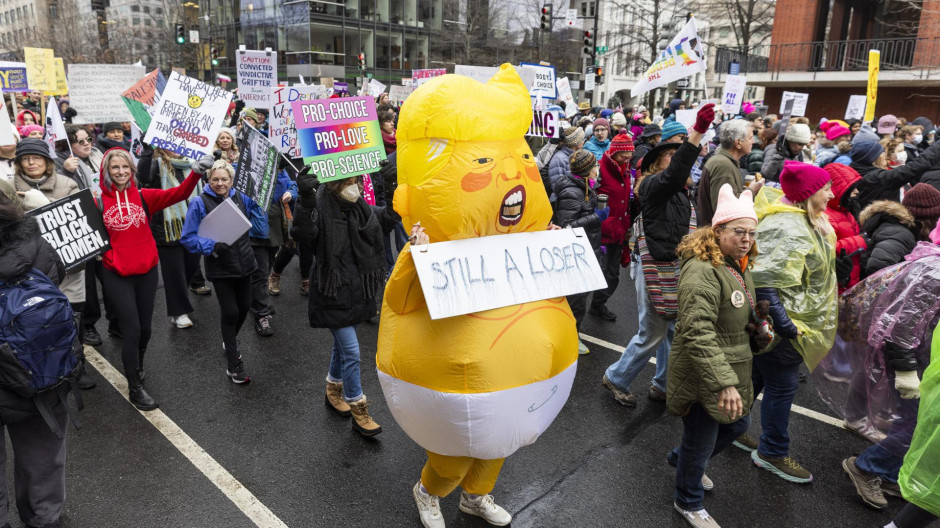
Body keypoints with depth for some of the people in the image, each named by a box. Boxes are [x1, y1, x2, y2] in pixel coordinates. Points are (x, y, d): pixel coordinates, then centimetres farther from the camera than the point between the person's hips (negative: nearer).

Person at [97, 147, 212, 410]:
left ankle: (136, 369, 43)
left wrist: (196, 173, -26)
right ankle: (135, 388, 15)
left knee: (145, 329, 14)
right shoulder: (98, 203, -4)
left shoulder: (144, 197, 0)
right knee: (132, 331, -2)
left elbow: (179, 193, -13)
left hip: (147, 272, 3)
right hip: (117, 276, -3)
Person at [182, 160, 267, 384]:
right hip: (220, 267, -5)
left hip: (244, 263, 5)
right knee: (230, 311, -3)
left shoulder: (241, 198, 0)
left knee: (244, 306, 17)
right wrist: (211, 246, -24)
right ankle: (233, 365, 12)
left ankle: (229, 341, 47)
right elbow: (188, 237, -10)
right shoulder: (200, 203, -11)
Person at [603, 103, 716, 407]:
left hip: (678, 272, 9)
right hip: (658, 272, -9)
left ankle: (663, 386, 32)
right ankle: (616, 379, 22)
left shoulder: (681, 192, 16)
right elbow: (673, 174, -34)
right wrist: (697, 133, -41)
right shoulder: (652, 185, -13)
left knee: (674, 332, 16)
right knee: (652, 335, 2)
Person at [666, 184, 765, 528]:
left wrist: (759, 325, 7)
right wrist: (723, 383, -38)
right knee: (701, 441, 8)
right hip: (703, 374, -9)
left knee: (738, 425, 24)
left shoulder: (740, 267, 8)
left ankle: (682, 461, 49)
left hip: (735, 367, 9)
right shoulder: (702, 270, -25)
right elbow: (698, 333, -33)